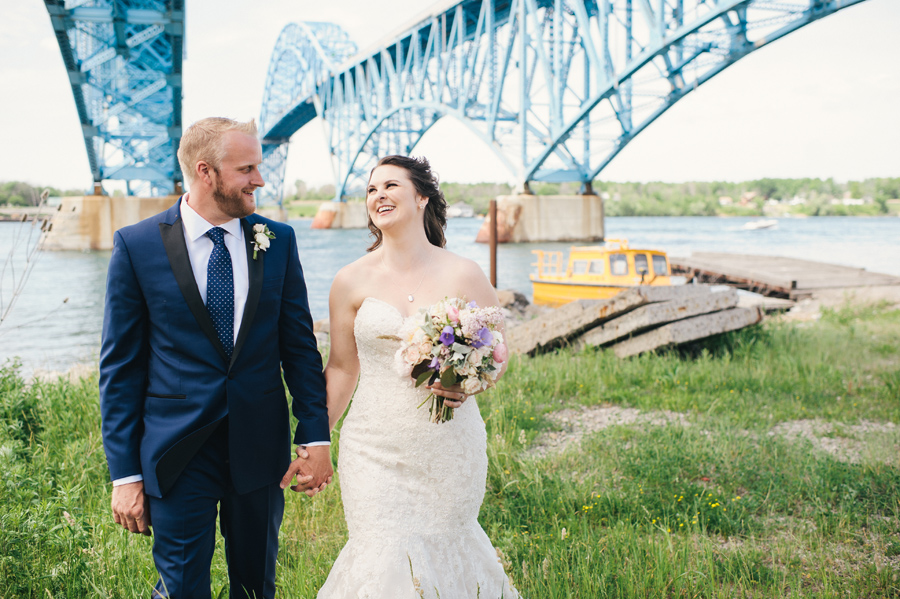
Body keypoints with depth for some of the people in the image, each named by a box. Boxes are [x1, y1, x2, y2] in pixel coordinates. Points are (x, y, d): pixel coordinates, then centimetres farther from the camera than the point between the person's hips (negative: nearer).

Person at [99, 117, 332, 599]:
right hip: (177, 452, -3)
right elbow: (120, 366, -3)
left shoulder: (278, 242, 2)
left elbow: (299, 345, 6)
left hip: (260, 450, 3)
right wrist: (125, 473, -6)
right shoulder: (137, 246, -5)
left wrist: (317, 436, -1)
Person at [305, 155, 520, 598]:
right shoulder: (351, 282, 0)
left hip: (449, 448, 0)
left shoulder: (465, 276, -2)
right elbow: (341, 368, 7)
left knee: (444, 551, 12)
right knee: (384, 563, -3)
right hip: (375, 450, 0)